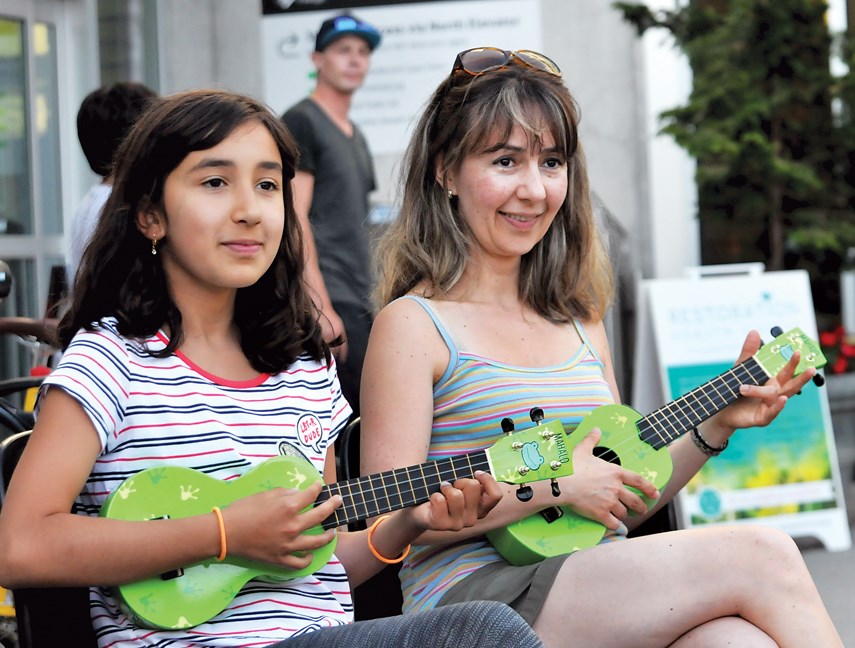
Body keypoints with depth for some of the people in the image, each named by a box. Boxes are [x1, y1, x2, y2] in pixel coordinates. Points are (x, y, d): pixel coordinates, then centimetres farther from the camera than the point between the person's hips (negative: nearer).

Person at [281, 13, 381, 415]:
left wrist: (366, 302, 18)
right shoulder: (301, 122, -5)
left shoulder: (355, 136, 21)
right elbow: (294, 218, -15)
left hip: (358, 304, 9)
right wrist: (321, 306, -22)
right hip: (328, 304, -9)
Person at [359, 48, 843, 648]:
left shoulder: (580, 324, 18)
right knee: (762, 557, -21)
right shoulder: (413, 326, -2)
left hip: (602, 595, 6)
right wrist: (553, 484, -12)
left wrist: (715, 427, 9)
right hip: (470, 595, -6)